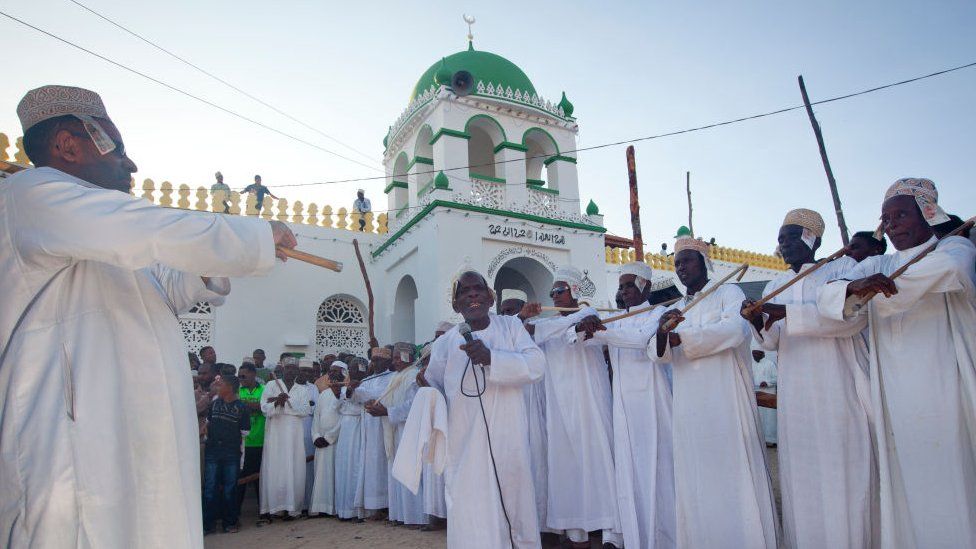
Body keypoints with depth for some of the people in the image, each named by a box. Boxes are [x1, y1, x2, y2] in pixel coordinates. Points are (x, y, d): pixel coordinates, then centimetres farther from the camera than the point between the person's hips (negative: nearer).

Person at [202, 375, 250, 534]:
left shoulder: (241, 407, -3)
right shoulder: (214, 403, 8)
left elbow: (245, 431, 0)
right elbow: (207, 422, 21)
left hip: (231, 452, -3)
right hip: (212, 450, 3)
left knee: (229, 488, 5)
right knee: (209, 487, 2)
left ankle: (229, 522, 16)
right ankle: (207, 524, 10)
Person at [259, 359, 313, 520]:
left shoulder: (302, 389, 13)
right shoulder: (271, 385, 9)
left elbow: (306, 410, 0)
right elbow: (264, 407, -2)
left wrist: (288, 400, -10)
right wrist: (277, 402, -21)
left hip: (294, 434, 1)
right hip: (275, 432, -1)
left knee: (293, 469, -2)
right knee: (274, 468, -4)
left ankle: (290, 507, 2)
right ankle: (272, 506, 3)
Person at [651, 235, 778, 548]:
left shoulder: (728, 293, 3)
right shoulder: (675, 311, 18)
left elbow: (736, 329, -17)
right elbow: (657, 354, 5)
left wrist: (679, 337, -13)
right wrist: (662, 332, -18)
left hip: (725, 402, -5)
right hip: (689, 410, 5)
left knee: (731, 474, -2)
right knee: (695, 481, 6)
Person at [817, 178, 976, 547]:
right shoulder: (876, 266, 15)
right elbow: (826, 298, -1)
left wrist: (880, 286, -10)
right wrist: (855, 286, -23)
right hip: (895, 398, 3)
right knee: (904, 485, 2)